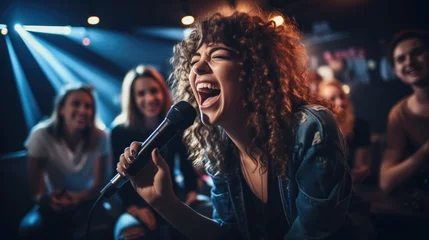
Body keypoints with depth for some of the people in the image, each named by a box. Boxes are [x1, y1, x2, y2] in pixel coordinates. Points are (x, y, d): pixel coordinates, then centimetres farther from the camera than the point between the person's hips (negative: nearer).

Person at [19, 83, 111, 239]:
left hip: (86, 200, 0)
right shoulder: (41, 134, -13)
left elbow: (99, 183, -11)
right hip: (55, 202, 1)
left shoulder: (99, 136, -13)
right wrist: (44, 198, -37)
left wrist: (77, 198, -33)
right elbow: (35, 183, -12)